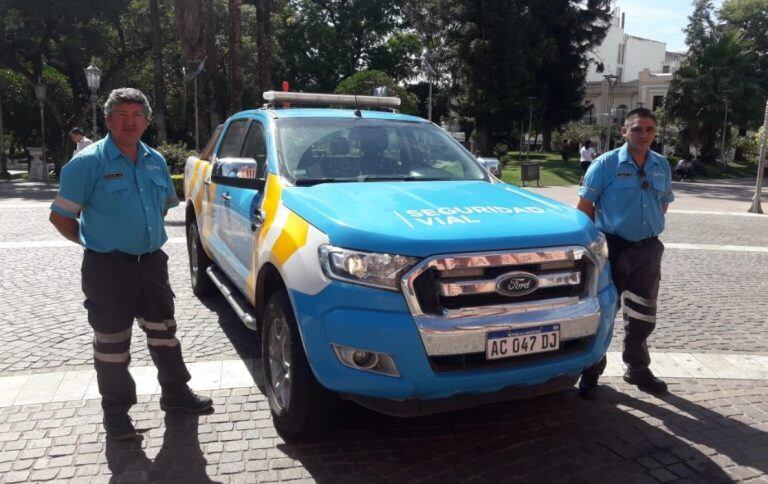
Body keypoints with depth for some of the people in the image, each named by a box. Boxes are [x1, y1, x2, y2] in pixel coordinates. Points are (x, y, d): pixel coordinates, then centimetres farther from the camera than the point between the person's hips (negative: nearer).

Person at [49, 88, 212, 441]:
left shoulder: (156, 161, 8)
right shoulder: (88, 162, -10)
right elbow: (60, 216, -7)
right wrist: (96, 242, -1)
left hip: (152, 262, 6)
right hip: (108, 267, -5)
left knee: (163, 332, 16)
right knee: (112, 343, 4)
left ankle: (175, 392, 32)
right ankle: (116, 412, 19)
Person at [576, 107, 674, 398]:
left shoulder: (662, 166, 8)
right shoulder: (606, 164, -8)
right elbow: (585, 207, -7)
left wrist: (648, 227, 9)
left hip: (649, 250, 5)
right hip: (613, 248, -5)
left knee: (643, 316, 15)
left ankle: (637, 369, 34)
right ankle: (591, 372, 15)